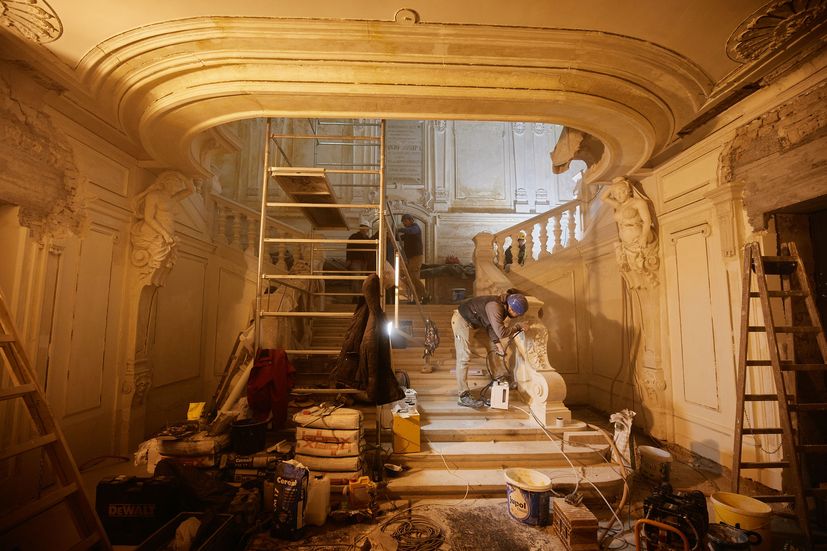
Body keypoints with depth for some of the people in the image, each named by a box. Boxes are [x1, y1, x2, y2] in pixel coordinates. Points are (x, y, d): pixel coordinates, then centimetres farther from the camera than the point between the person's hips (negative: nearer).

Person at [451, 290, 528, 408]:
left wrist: (497, 343, -2)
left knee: (464, 357, 12)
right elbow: (501, 332, -33)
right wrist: (517, 328, -19)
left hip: (468, 321, 10)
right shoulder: (495, 306, -30)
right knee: (464, 357, -11)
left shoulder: (503, 307, 1)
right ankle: (463, 396, -9)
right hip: (461, 320, -10)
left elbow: (491, 326, 7)